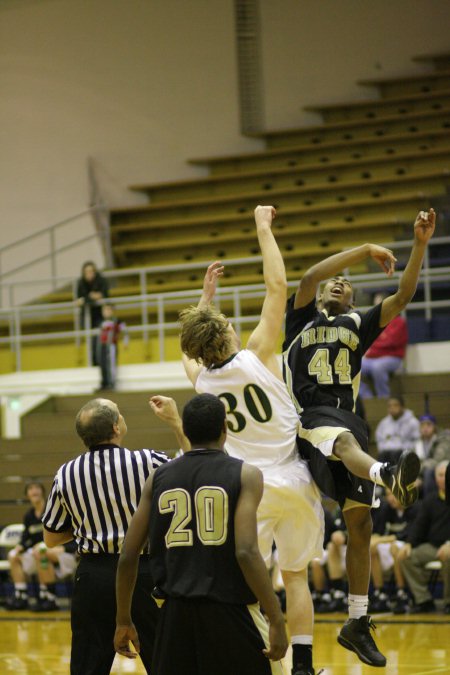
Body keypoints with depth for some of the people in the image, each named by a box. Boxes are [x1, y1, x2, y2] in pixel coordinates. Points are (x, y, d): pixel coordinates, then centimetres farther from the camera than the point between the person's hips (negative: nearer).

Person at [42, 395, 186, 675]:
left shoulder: (66, 474, -2)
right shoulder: (148, 462, -11)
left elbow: (51, 538, 9)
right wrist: (176, 421, 11)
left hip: (93, 576, 2)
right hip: (144, 572, -2)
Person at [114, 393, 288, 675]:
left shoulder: (158, 478, 9)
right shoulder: (245, 475, -4)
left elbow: (128, 556, 7)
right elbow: (246, 553, -16)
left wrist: (124, 620, 18)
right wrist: (277, 620, -13)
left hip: (176, 613, 4)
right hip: (230, 610, -4)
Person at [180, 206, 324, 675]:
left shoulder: (201, 379, -2)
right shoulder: (256, 357, -12)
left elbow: (192, 345, 24)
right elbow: (277, 286, -7)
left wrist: (206, 294, 29)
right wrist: (263, 228, 0)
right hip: (293, 480, -1)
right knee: (295, 577, 9)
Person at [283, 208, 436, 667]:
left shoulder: (360, 326, 19)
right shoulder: (303, 317, 14)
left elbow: (403, 296, 5)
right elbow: (309, 276, -5)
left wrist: (420, 245, -7)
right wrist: (365, 250, -9)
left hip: (346, 415, 4)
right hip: (308, 415, -4)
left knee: (360, 522, 0)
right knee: (344, 440, -40)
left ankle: (357, 623, 6)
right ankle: (391, 477, -77)